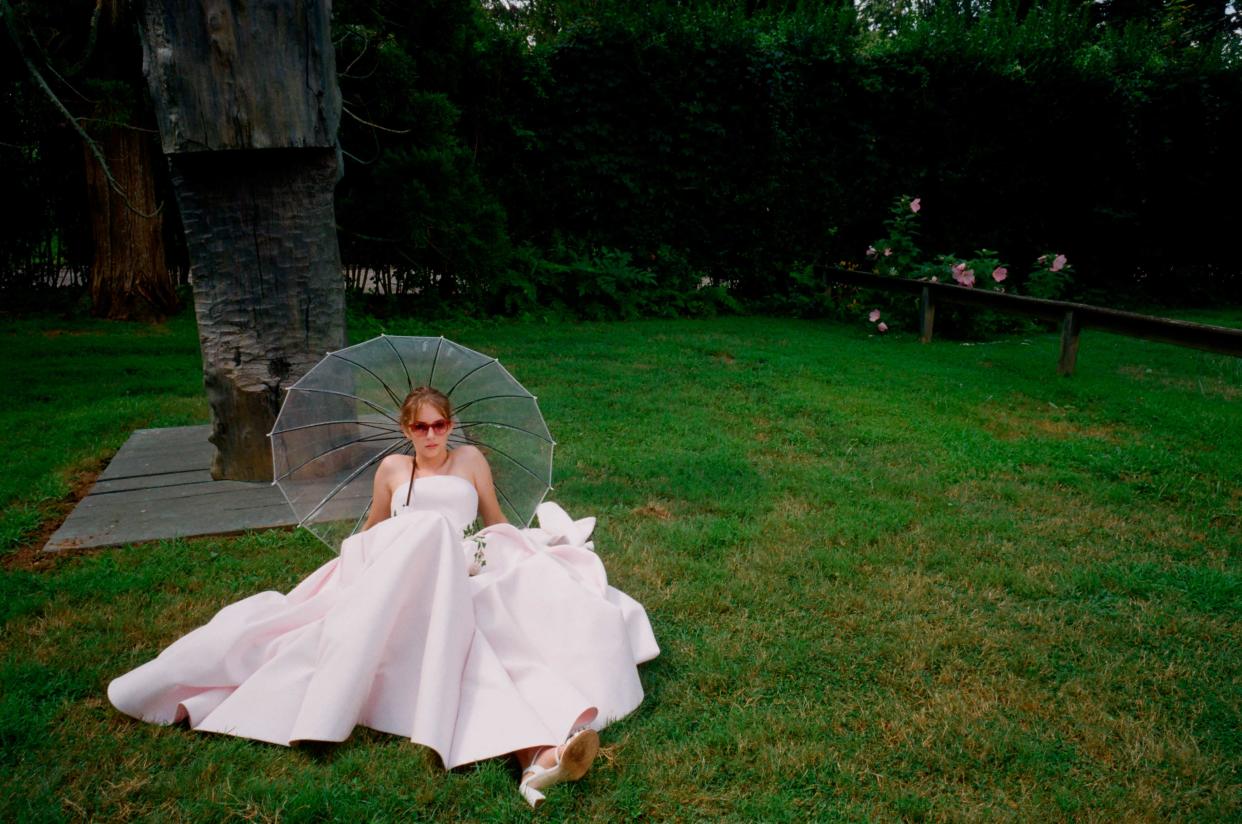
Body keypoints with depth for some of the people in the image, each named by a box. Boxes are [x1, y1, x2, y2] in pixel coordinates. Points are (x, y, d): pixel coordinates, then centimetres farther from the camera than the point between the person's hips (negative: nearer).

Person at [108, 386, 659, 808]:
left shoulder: (470, 460, 21)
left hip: (462, 573, 0)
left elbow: (496, 522, 30)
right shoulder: (392, 469, 23)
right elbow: (373, 529, 35)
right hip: (389, 573, 1)